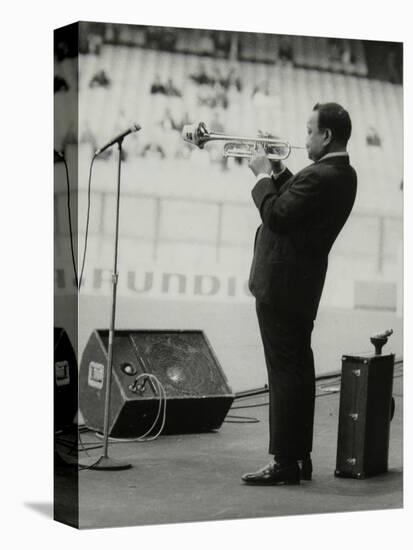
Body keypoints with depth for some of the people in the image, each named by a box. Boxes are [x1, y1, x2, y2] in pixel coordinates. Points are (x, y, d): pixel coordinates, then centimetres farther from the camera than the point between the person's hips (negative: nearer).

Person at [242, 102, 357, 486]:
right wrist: (278, 170, 7)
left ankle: (285, 462, -1)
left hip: (281, 284, -10)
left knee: (284, 372, -6)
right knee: (299, 371, 14)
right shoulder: (343, 174, 10)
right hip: (302, 284, 10)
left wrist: (264, 176, -9)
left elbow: (276, 215, -22)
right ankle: (301, 456, 22)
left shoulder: (320, 177, -21)